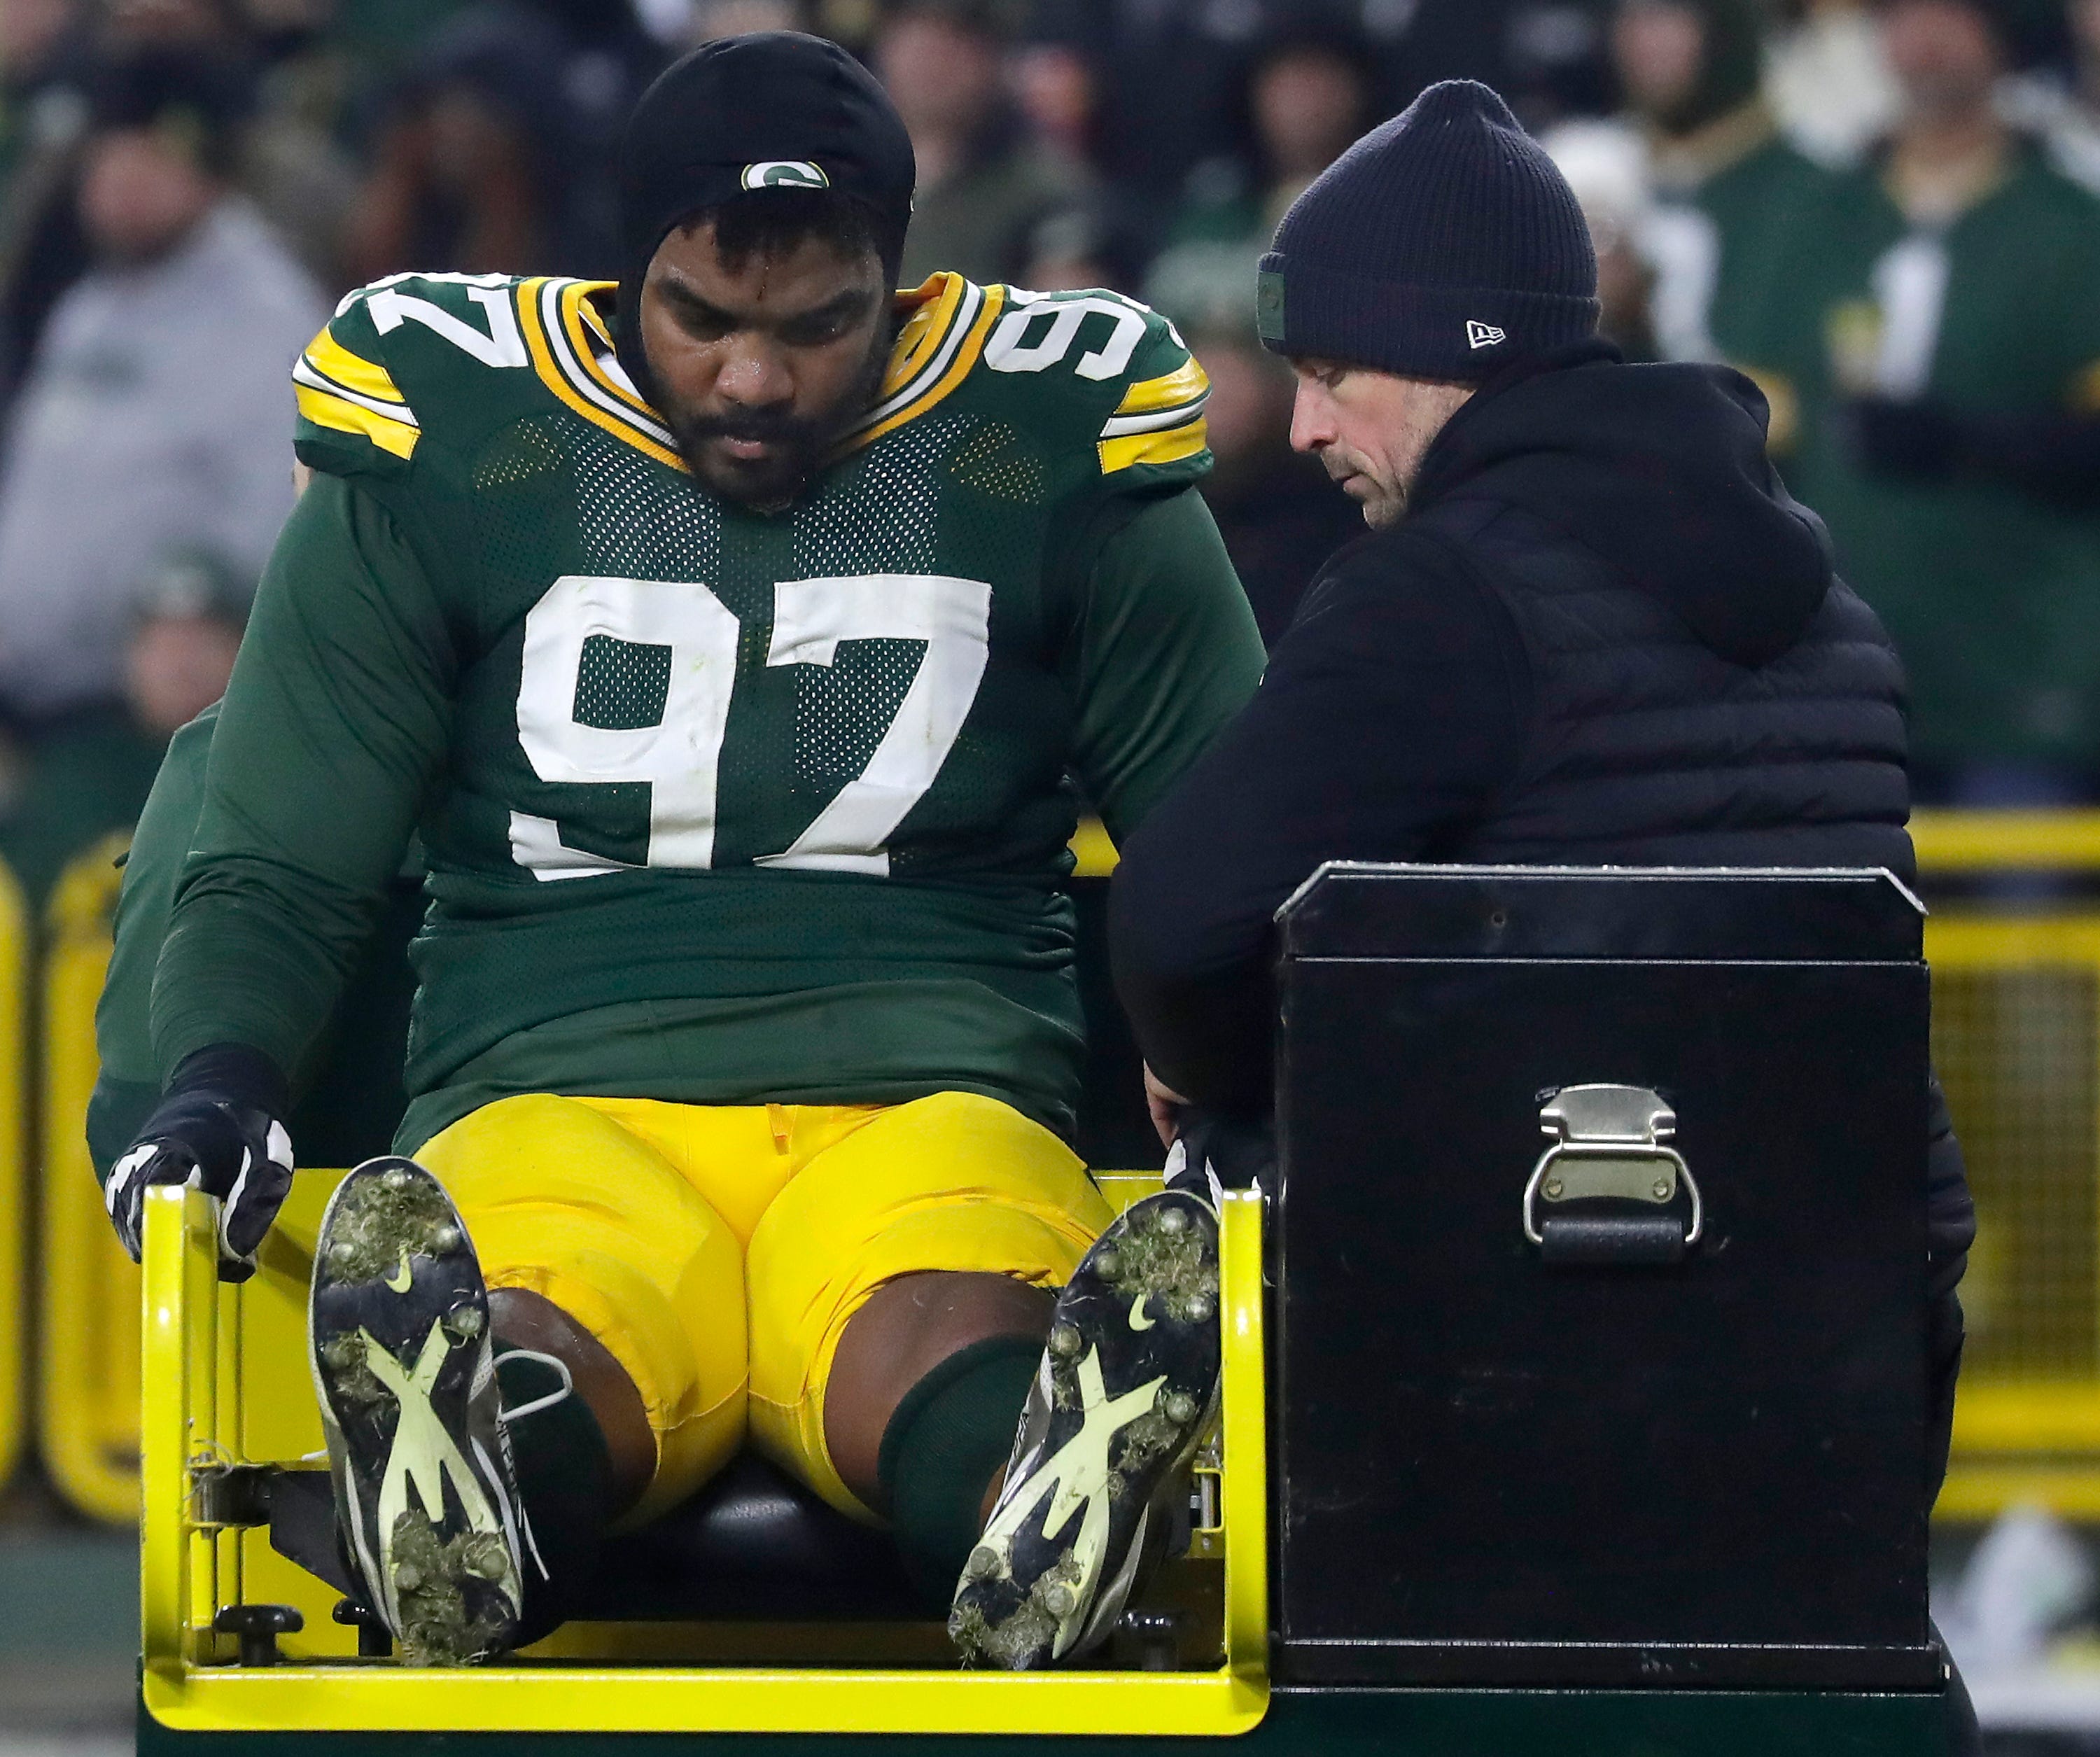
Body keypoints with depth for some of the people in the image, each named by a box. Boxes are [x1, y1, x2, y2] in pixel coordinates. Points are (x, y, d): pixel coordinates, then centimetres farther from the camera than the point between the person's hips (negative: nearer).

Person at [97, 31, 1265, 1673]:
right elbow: (277, 873, 15)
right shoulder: (449, 449, 11)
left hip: (924, 1097, 0)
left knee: (956, 1396, -40)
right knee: (537, 1387, -40)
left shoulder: (1052, 461, 12)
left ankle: (1053, 1526, -72)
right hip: (562, 1096, 0)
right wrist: (218, 1088, -7)